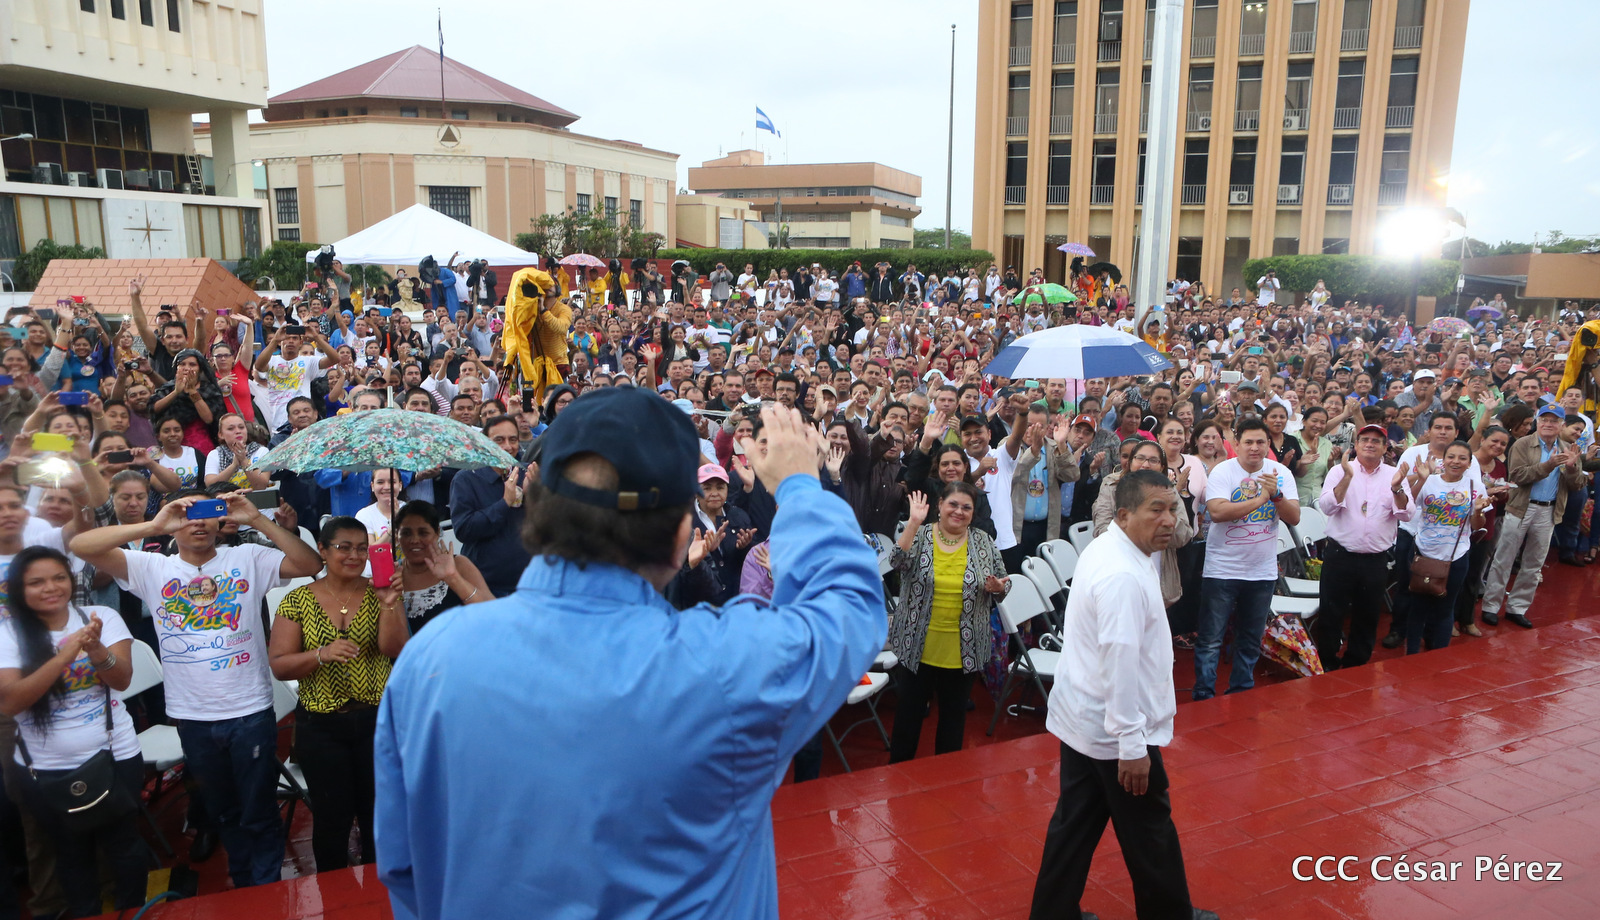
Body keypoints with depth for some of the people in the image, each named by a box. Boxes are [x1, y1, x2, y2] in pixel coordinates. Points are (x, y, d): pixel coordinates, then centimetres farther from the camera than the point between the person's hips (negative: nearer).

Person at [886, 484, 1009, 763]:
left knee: (954, 714, 14)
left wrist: (997, 587, -15)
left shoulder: (984, 542, 3)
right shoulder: (919, 536, -3)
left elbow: (1003, 585, 7)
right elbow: (899, 561, -22)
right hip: (918, 648, -1)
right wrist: (914, 522, -30)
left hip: (962, 652, 2)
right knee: (909, 711, 10)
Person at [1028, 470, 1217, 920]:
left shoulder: (1106, 548, 6)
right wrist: (1131, 745, -24)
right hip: (1113, 729, -9)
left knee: (1075, 825, 17)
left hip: (1080, 717, 9)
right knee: (1150, 831, 12)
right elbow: (1120, 662, -28)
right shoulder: (1124, 577, -27)